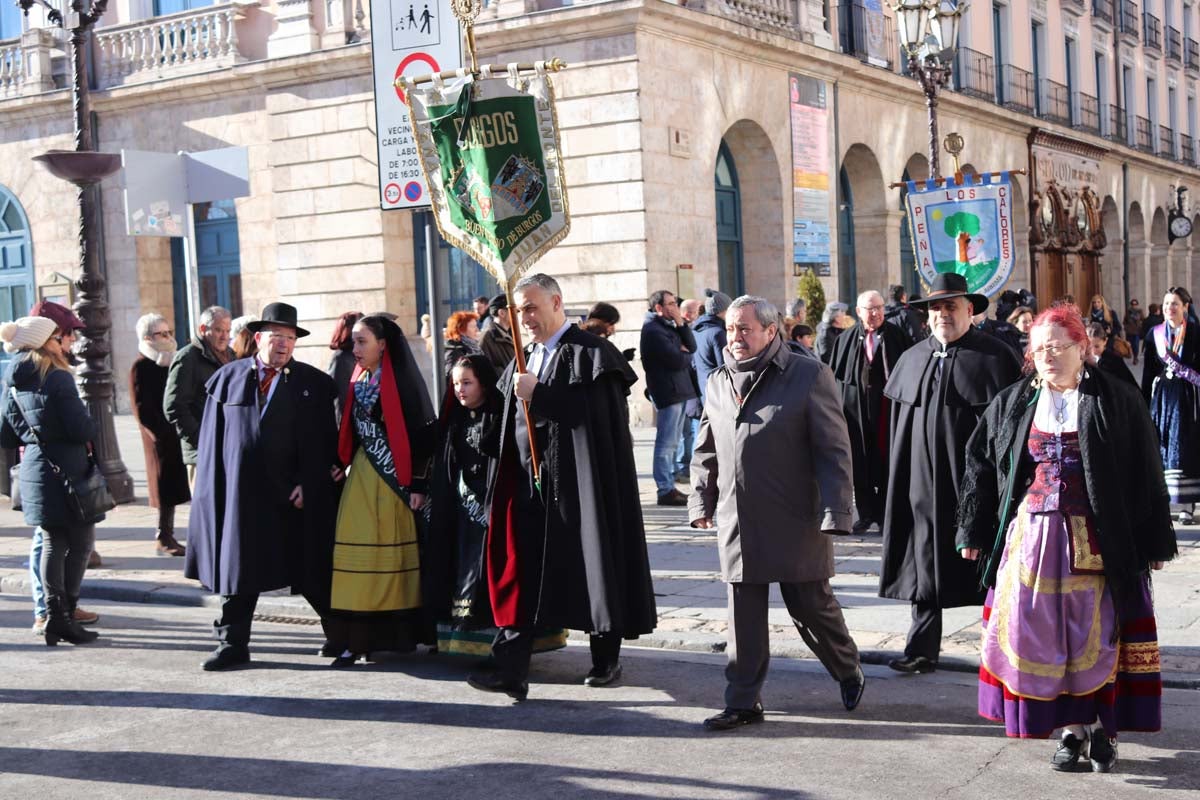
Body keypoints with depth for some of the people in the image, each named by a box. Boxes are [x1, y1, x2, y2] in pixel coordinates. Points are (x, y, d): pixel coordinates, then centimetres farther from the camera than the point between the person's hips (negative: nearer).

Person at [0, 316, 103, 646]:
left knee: (52, 543, 13)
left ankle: (54, 616, 12)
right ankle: (63, 616, -1)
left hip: (34, 469, 7)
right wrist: (90, 430, 3)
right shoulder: (58, 379, -15)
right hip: (66, 470, -7)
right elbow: (82, 430, -17)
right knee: (81, 542, 2)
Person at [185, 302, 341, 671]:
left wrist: (309, 485, -11)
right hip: (240, 493, 2)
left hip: (294, 496, -1)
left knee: (310, 573, 6)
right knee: (237, 569, 7)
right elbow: (212, 438, 7)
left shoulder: (314, 384, 3)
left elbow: (323, 442, -1)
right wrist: (210, 488, 2)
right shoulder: (228, 378, 8)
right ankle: (233, 644, 17)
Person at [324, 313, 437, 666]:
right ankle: (356, 637, 2)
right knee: (359, 553, 1)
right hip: (361, 477, 6)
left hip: (394, 478, -6)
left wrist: (418, 484, -13)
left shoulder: (402, 381, -8)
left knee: (394, 551, 0)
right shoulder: (356, 382, 11)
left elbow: (421, 432, -10)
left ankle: (399, 632, 9)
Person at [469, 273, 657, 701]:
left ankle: (606, 660, 20)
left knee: (592, 570, 5)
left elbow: (595, 410, -19)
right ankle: (511, 669, -2)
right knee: (522, 576, 0)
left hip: (576, 484, -6)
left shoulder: (590, 353, -7)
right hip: (529, 484, 6)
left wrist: (538, 394, -20)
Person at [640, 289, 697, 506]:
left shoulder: (669, 326, 18)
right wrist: (686, 355, 2)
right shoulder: (653, 330, -13)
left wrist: (681, 323, -1)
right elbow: (676, 361, -19)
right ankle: (665, 490, -5)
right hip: (667, 392, -10)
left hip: (679, 391, 10)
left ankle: (669, 486, 19)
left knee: (672, 442, 13)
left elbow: (691, 347, 10)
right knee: (666, 443, -7)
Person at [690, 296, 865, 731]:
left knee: (811, 607, 6)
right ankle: (743, 702, 16)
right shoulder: (718, 382, 12)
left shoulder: (809, 375, -5)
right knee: (743, 617, 8)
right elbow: (706, 450, 20)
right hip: (736, 523, 4)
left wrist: (833, 513, -13)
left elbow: (834, 449, -8)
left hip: (794, 523, -4)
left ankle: (849, 673, 31)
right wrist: (701, 501, 11)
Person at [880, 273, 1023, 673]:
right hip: (923, 480, 4)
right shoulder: (912, 359, 12)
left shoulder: (994, 356, -4)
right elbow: (900, 421, 16)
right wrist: (902, 474, 11)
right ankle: (923, 649, 11)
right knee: (925, 564, 6)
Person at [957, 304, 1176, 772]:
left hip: (1095, 541, -3)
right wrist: (974, 532, 8)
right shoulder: (1012, 404, 7)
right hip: (1031, 538, 3)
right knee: (1041, 633, 3)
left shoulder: (1116, 401, -2)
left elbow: (1145, 475, -2)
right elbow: (981, 468, 11)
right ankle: (1070, 729, 15)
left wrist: (1153, 541, -4)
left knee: (1096, 634, 2)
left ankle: (1101, 725, 19)